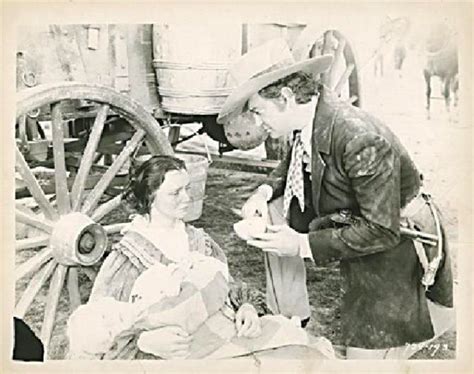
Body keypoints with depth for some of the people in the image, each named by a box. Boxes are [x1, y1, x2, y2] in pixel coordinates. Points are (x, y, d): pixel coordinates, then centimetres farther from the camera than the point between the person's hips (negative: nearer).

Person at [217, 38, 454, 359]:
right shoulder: (309, 118, -11)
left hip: (394, 246, -7)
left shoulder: (361, 140, -35)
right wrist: (266, 190, -10)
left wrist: (303, 245, -28)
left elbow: (381, 231, -31)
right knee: (275, 211, 1)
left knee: (367, 357, -3)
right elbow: (294, 163, 11)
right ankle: (289, 317, 14)